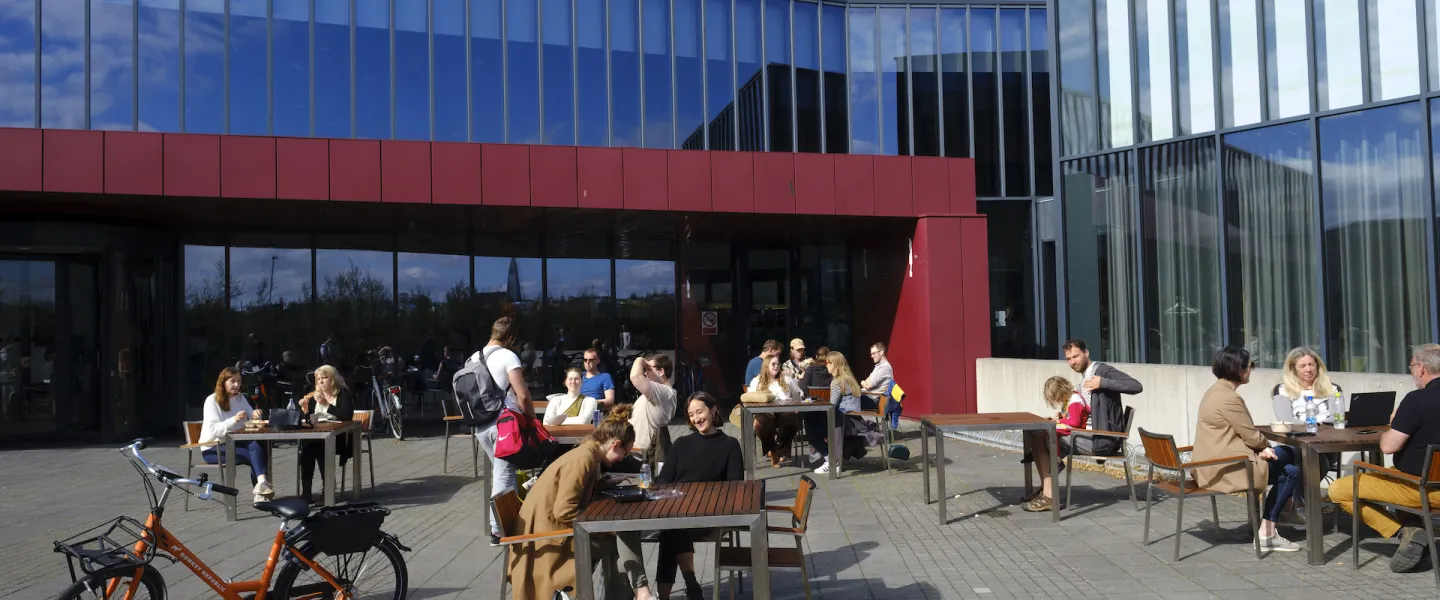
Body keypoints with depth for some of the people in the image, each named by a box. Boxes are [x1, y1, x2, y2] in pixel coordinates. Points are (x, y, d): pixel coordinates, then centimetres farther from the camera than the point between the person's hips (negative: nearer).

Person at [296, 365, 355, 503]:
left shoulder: (343, 394, -2)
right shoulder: (314, 395, 14)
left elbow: (346, 417, -19)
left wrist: (326, 404, -23)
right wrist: (304, 409, -4)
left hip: (338, 437, -4)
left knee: (321, 447, -34)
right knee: (306, 445, -29)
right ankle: (305, 492, -28)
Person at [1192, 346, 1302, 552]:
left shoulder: (1216, 391, 13)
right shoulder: (1229, 398, -20)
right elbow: (1251, 436, -13)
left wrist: (1260, 448, 1)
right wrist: (1266, 446, 9)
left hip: (1213, 464, 10)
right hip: (1226, 469, -10)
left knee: (1286, 454, 17)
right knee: (1291, 472, 0)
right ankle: (1266, 533, 4)